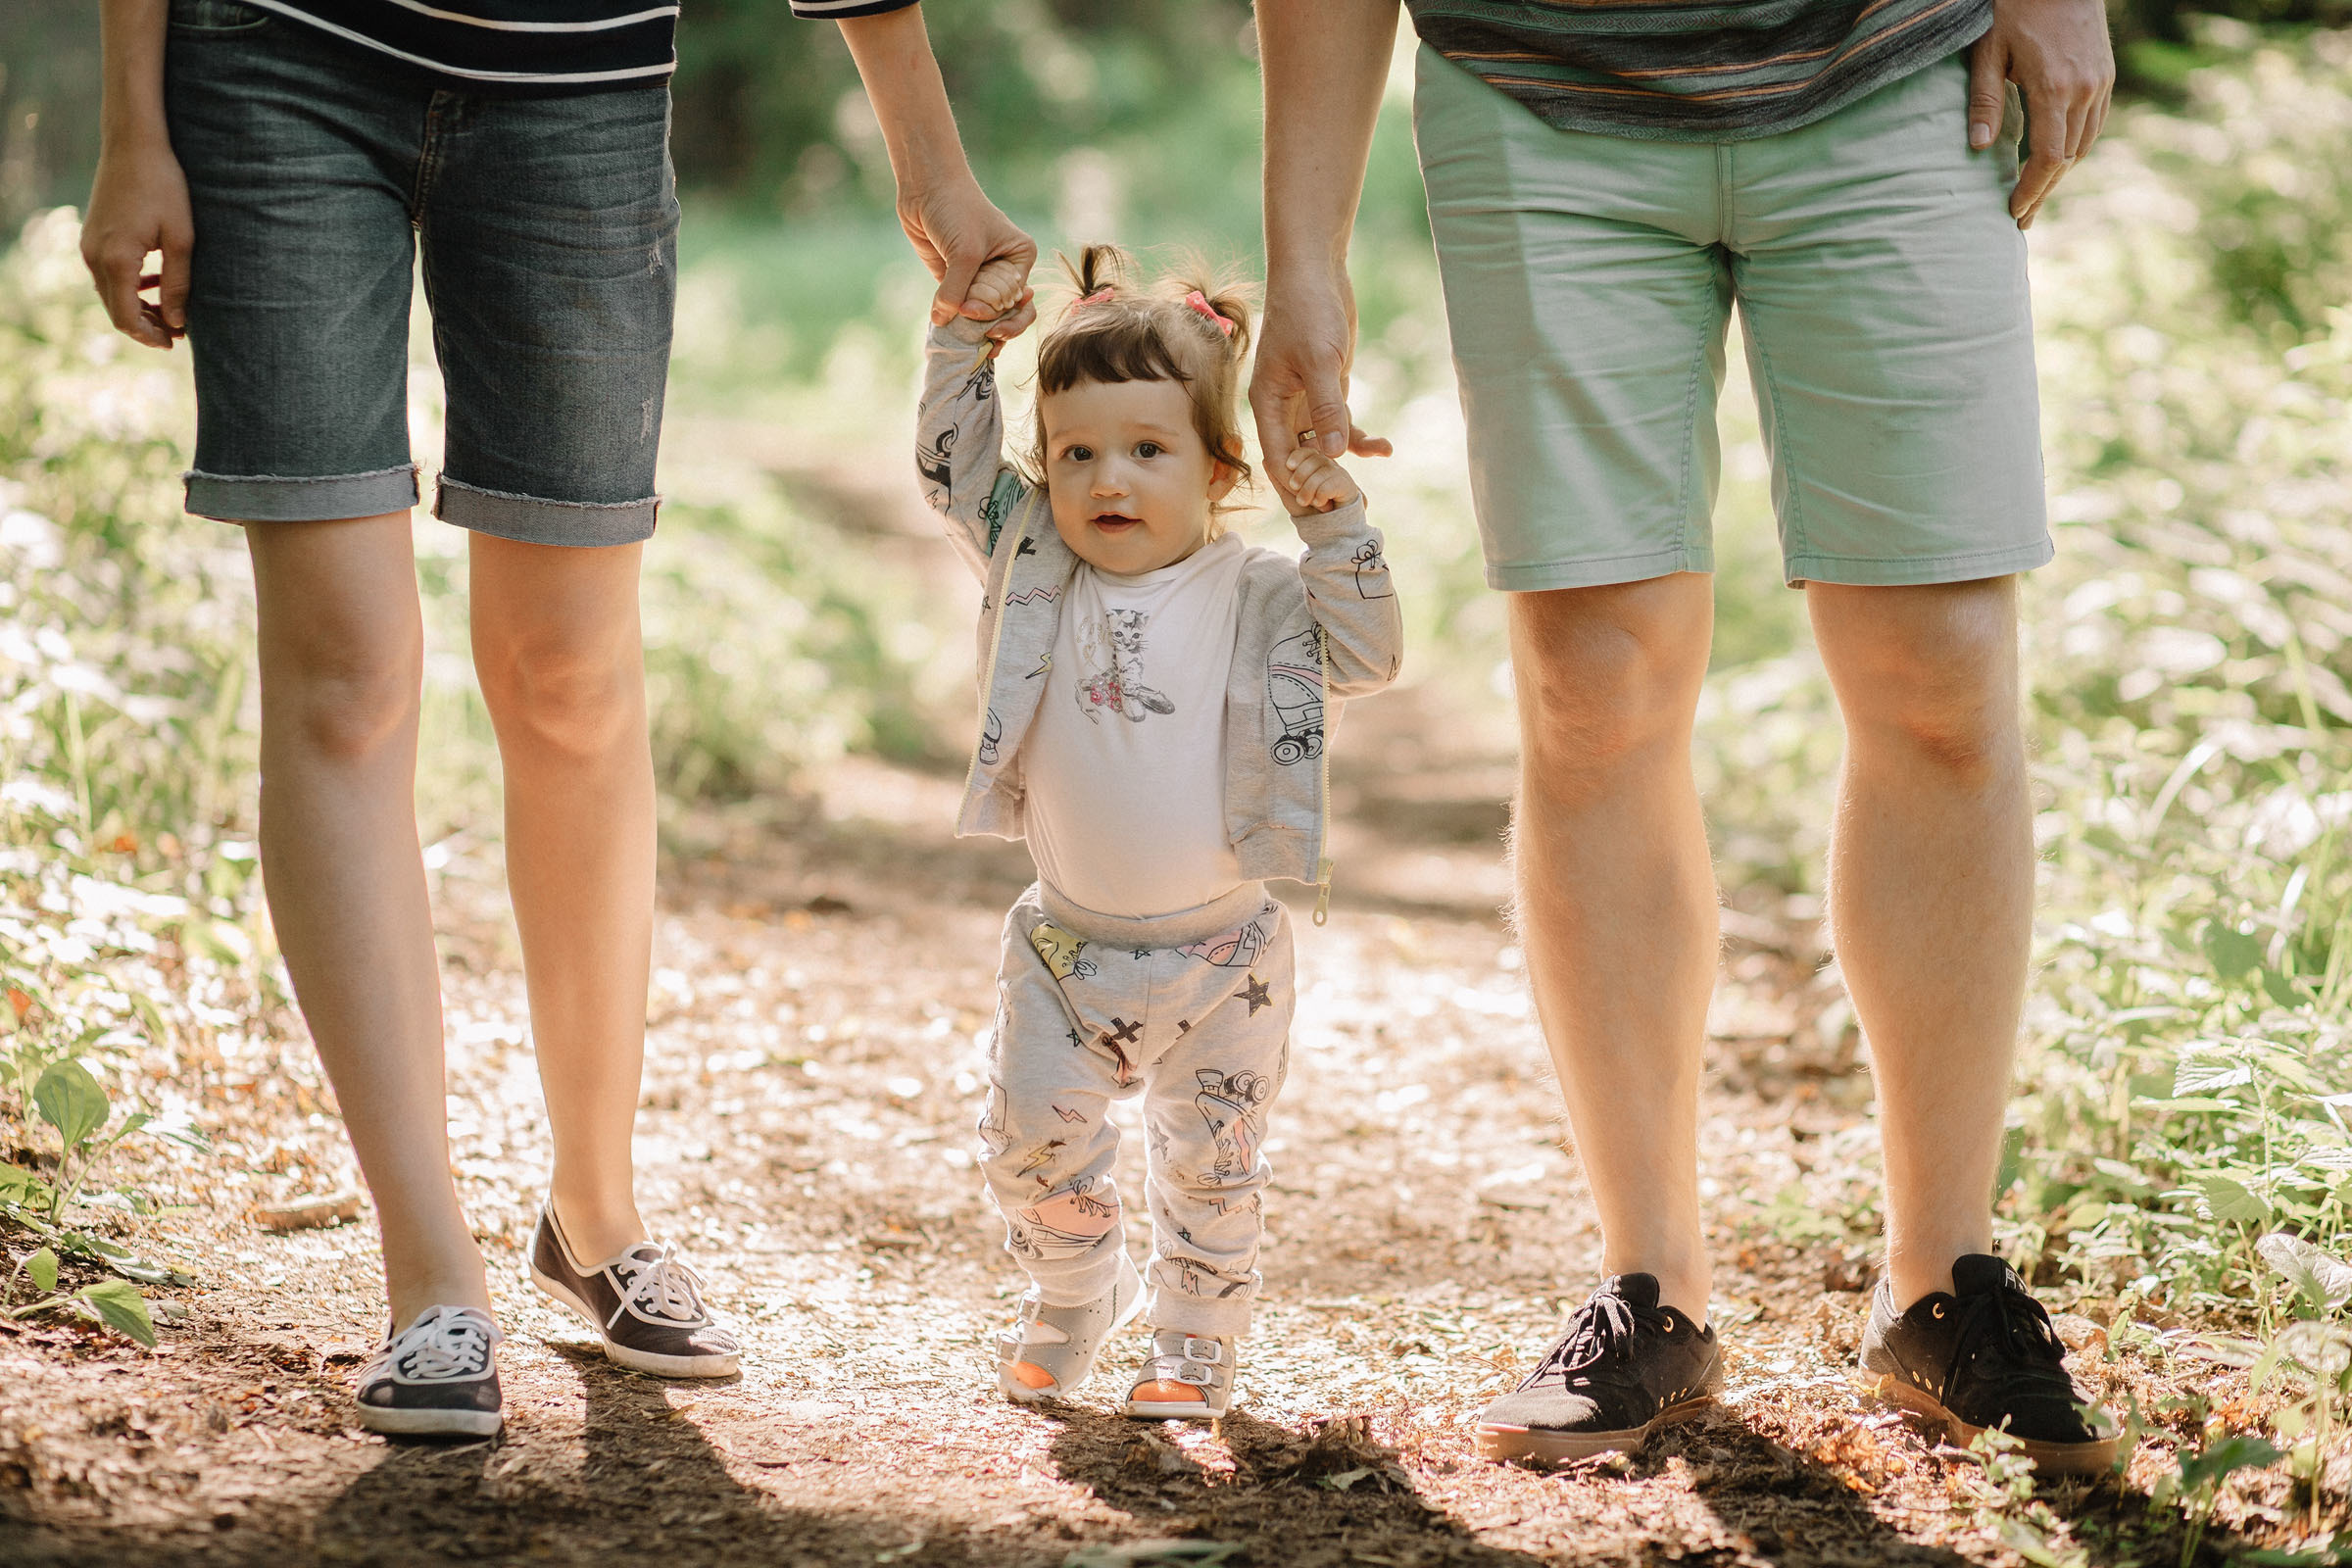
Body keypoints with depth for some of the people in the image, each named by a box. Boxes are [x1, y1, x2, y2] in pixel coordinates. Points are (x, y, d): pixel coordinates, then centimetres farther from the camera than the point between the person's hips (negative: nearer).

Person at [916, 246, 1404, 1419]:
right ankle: (1072, 1300, 25)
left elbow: (1363, 659, -15)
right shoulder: (1033, 566, -1)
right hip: (1067, 947, 2)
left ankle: (1196, 1338, 25)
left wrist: (1337, 533, -25)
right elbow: (955, 468, -1)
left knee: (1209, 1162, 5)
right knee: (1032, 1140, -2)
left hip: (1219, 955, -2)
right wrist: (966, 340, -10)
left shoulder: (1256, 595, -7)